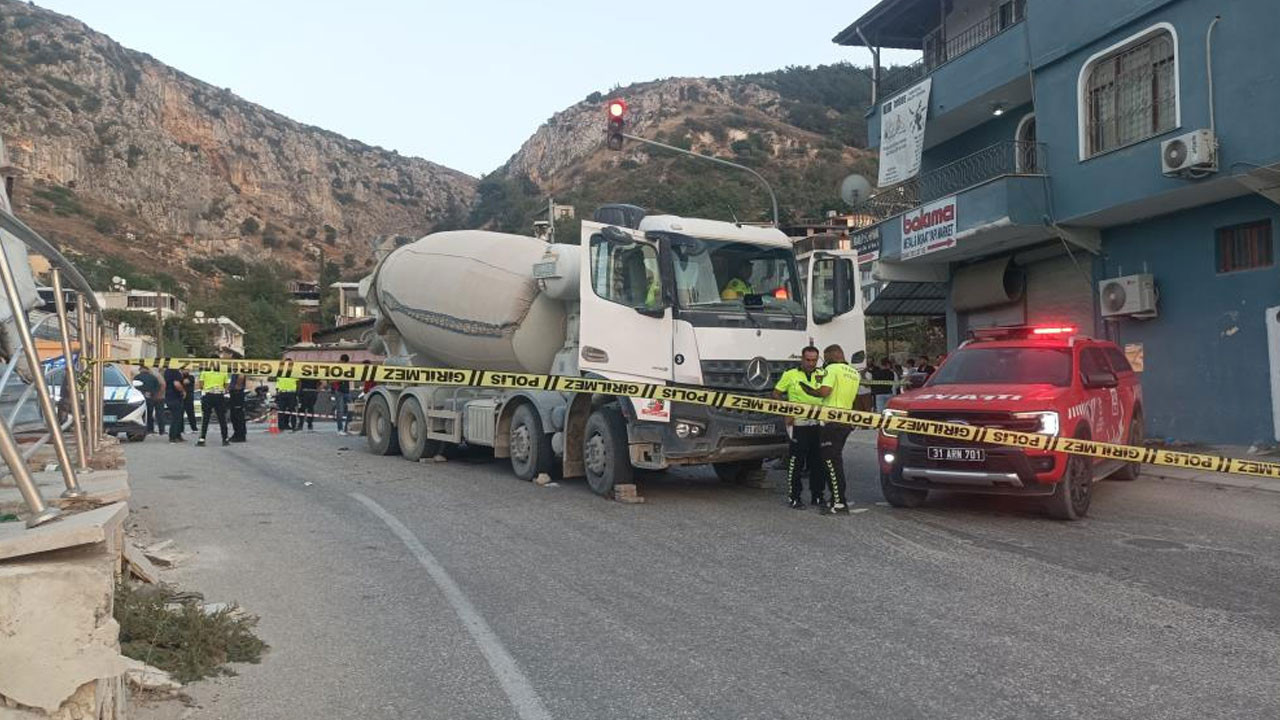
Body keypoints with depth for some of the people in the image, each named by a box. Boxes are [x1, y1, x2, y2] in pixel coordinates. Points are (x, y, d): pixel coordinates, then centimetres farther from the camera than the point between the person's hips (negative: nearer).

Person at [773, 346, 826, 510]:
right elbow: (776, 394, 5)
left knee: (818, 461, 9)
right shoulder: (790, 375, 2)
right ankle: (793, 497, 5)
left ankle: (817, 496, 20)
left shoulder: (822, 375, 11)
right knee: (796, 462, -2)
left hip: (818, 424, 4)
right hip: (798, 424, -4)